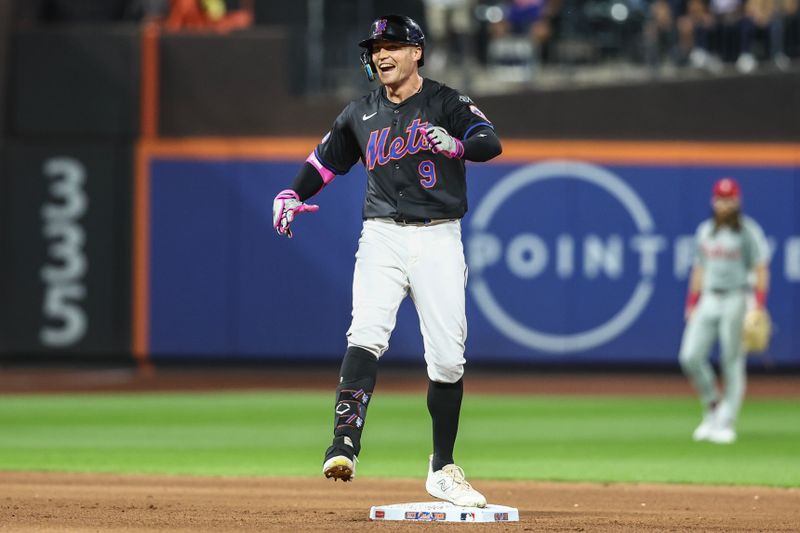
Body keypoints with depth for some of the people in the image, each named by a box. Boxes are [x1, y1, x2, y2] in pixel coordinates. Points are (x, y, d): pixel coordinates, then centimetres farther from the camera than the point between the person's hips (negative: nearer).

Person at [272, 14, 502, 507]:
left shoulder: (446, 103, 0)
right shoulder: (361, 115, 12)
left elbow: (491, 143, -15)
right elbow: (326, 160, 23)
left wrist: (456, 145, -37)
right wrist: (291, 195, 6)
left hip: (439, 239, -2)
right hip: (382, 238, 2)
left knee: (448, 357, -1)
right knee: (367, 335, -21)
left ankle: (443, 469, 13)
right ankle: (345, 445, -31)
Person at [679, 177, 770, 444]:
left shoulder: (748, 231, -3)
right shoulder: (705, 231, 14)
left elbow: (761, 270, -6)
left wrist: (758, 307, -15)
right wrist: (692, 304, 12)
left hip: (736, 301, -5)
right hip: (708, 300, 5)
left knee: (732, 362, -4)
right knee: (690, 357, -6)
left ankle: (726, 424, 1)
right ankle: (712, 408, 11)